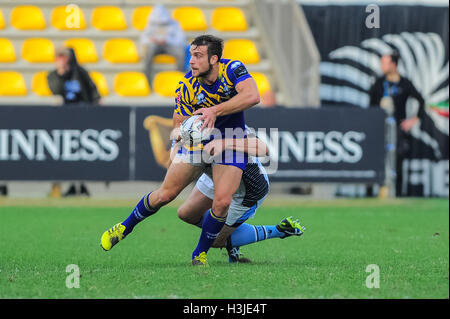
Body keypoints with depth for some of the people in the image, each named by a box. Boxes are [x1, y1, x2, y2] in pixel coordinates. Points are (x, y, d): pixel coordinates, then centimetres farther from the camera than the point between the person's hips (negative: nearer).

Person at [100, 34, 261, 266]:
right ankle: (125, 227, 24)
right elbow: (178, 125, -12)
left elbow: (252, 96, -37)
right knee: (165, 194, -1)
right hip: (198, 142, 1)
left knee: (222, 202, -17)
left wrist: (215, 111, -42)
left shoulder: (232, 69, -21)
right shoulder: (186, 87, -17)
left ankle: (200, 254, 5)